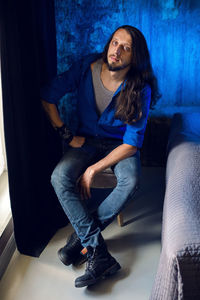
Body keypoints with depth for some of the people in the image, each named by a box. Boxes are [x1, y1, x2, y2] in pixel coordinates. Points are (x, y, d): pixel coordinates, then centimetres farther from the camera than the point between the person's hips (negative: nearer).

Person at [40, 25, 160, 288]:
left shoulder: (140, 90, -18)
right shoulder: (87, 68, -13)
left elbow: (132, 143, -19)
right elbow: (48, 96, -5)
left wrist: (93, 169, -24)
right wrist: (67, 136, -7)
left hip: (120, 144, -1)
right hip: (87, 140, 2)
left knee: (131, 182, -33)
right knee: (59, 177, -27)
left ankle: (82, 236, -13)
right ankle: (99, 254, -26)